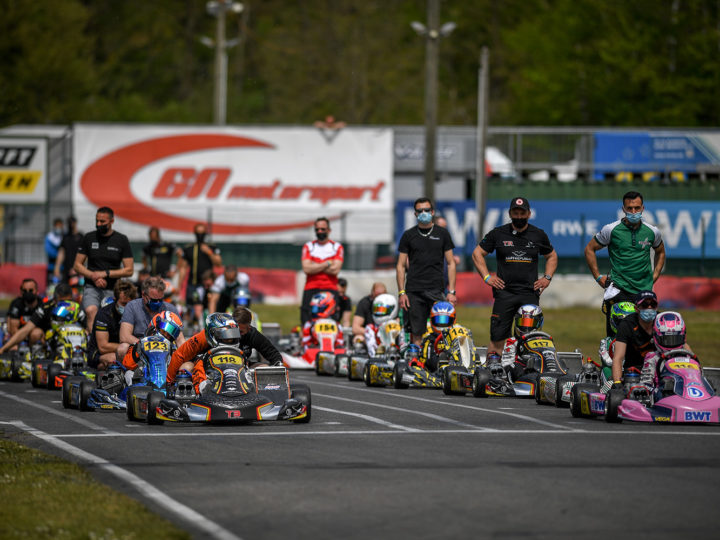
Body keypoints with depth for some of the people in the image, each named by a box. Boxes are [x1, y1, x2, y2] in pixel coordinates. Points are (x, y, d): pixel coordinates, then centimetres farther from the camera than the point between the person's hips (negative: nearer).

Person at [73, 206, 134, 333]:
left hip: (112, 289, 1)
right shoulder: (89, 238, 8)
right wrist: (94, 276, -8)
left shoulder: (121, 240, 4)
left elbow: (129, 270, 2)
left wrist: (105, 274, -9)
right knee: (91, 311, -30)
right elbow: (77, 266, 10)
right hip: (92, 287, -1)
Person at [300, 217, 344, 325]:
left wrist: (315, 266, -4)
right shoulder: (308, 246, 10)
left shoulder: (337, 247, 7)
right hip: (311, 289, 1)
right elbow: (307, 269, -5)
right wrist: (327, 264, -5)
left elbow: (335, 270, -6)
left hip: (330, 289, -1)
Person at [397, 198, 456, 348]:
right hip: (414, 291, 1)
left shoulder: (442, 234, 9)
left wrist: (451, 291, 0)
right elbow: (401, 266, 10)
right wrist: (401, 292, 0)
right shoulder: (408, 235, 10)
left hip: (437, 290, -1)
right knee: (416, 333, 0)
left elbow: (450, 264, 9)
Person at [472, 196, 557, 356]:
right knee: (498, 336, -6)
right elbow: (477, 253, 13)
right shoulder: (498, 234, 5)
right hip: (504, 292, -1)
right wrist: (486, 277, 3)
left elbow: (551, 256, 25)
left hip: (530, 293, 1)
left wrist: (547, 277, 10)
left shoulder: (538, 235, 9)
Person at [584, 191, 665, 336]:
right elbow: (590, 249, 10)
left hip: (645, 290, 2)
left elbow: (660, 252, 27)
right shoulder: (611, 230, -1)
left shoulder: (653, 232, 7)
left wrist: (654, 276, 15)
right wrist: (598, 277, 6)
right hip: (618, 288, -2)